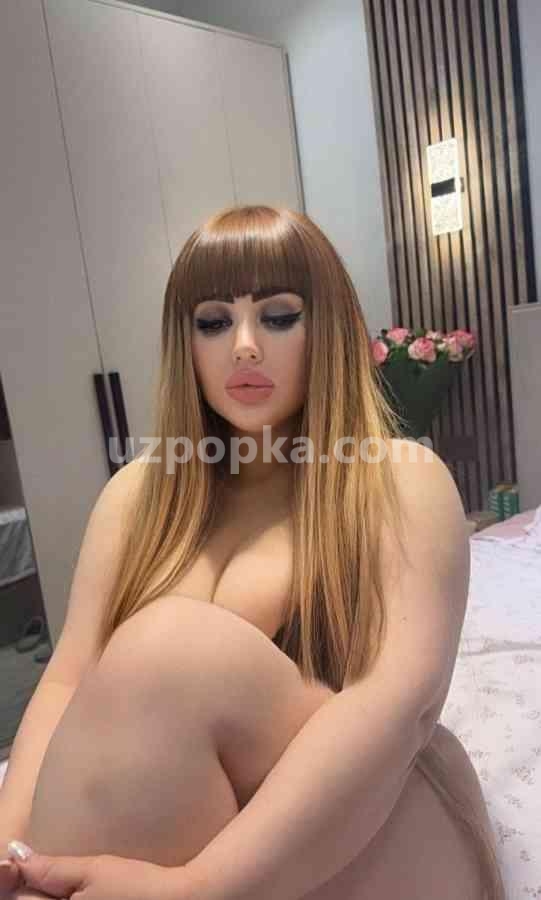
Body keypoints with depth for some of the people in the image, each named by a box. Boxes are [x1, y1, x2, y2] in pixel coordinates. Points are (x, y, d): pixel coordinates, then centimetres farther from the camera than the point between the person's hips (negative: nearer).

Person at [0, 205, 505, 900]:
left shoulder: (403, 480, -5)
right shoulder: (138, 492, 7)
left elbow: (402, 695, -19)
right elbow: (69, 681, -1)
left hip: (375, 837, -2)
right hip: (166, 826, 3)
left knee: (169, 647, -26)